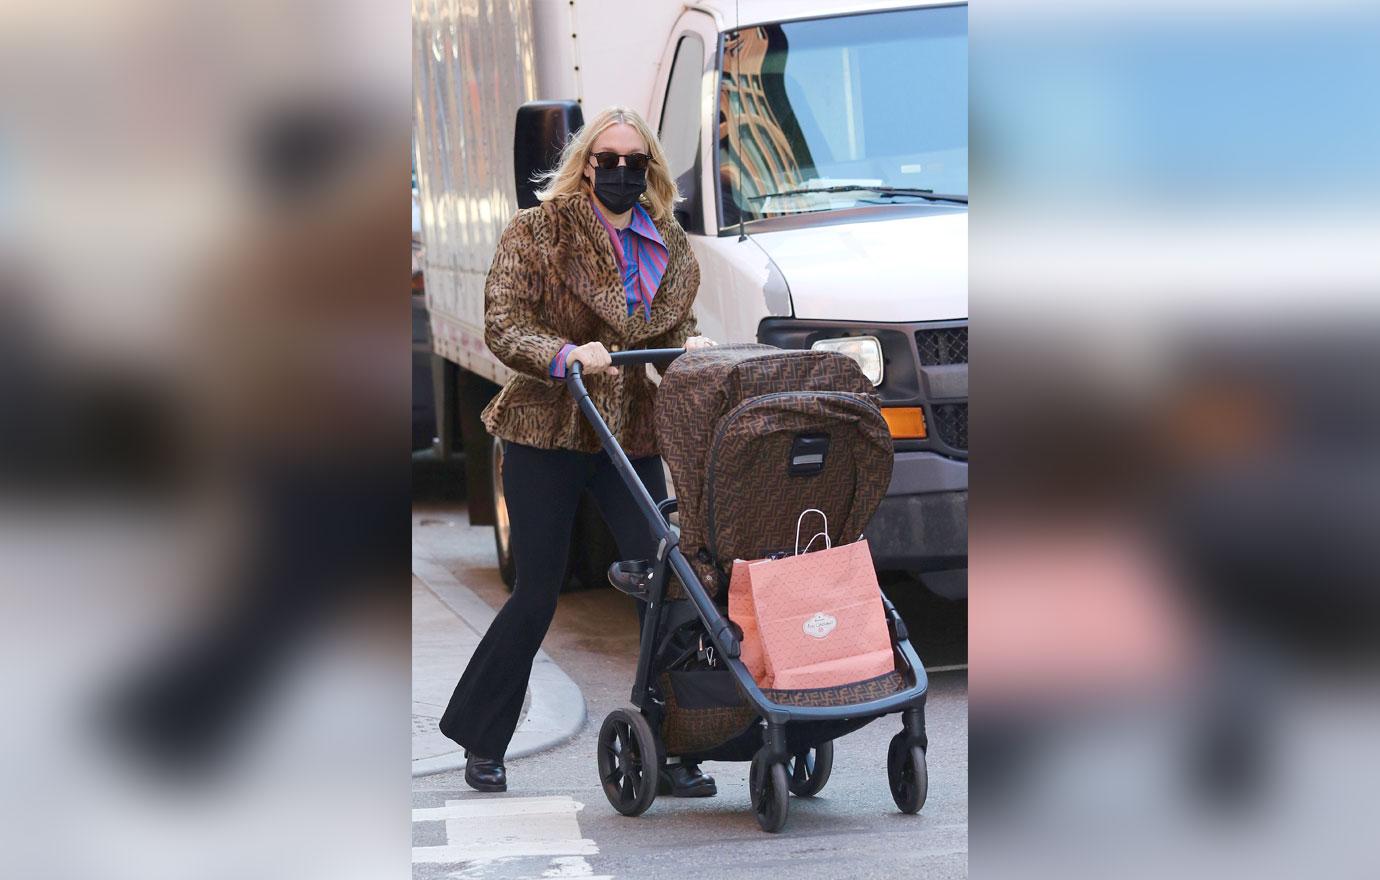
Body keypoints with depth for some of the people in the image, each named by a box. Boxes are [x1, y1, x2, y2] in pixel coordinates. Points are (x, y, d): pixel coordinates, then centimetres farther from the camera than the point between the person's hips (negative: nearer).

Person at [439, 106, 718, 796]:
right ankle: (480, 740, 21)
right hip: (545, 435, -4)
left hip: (631, 437, 4)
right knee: (538, 591, 2)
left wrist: (690, 345, -5)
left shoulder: (670, 247, 10)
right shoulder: (538, 232, -4)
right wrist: (567, 356, -27)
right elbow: (503, 327, -10)